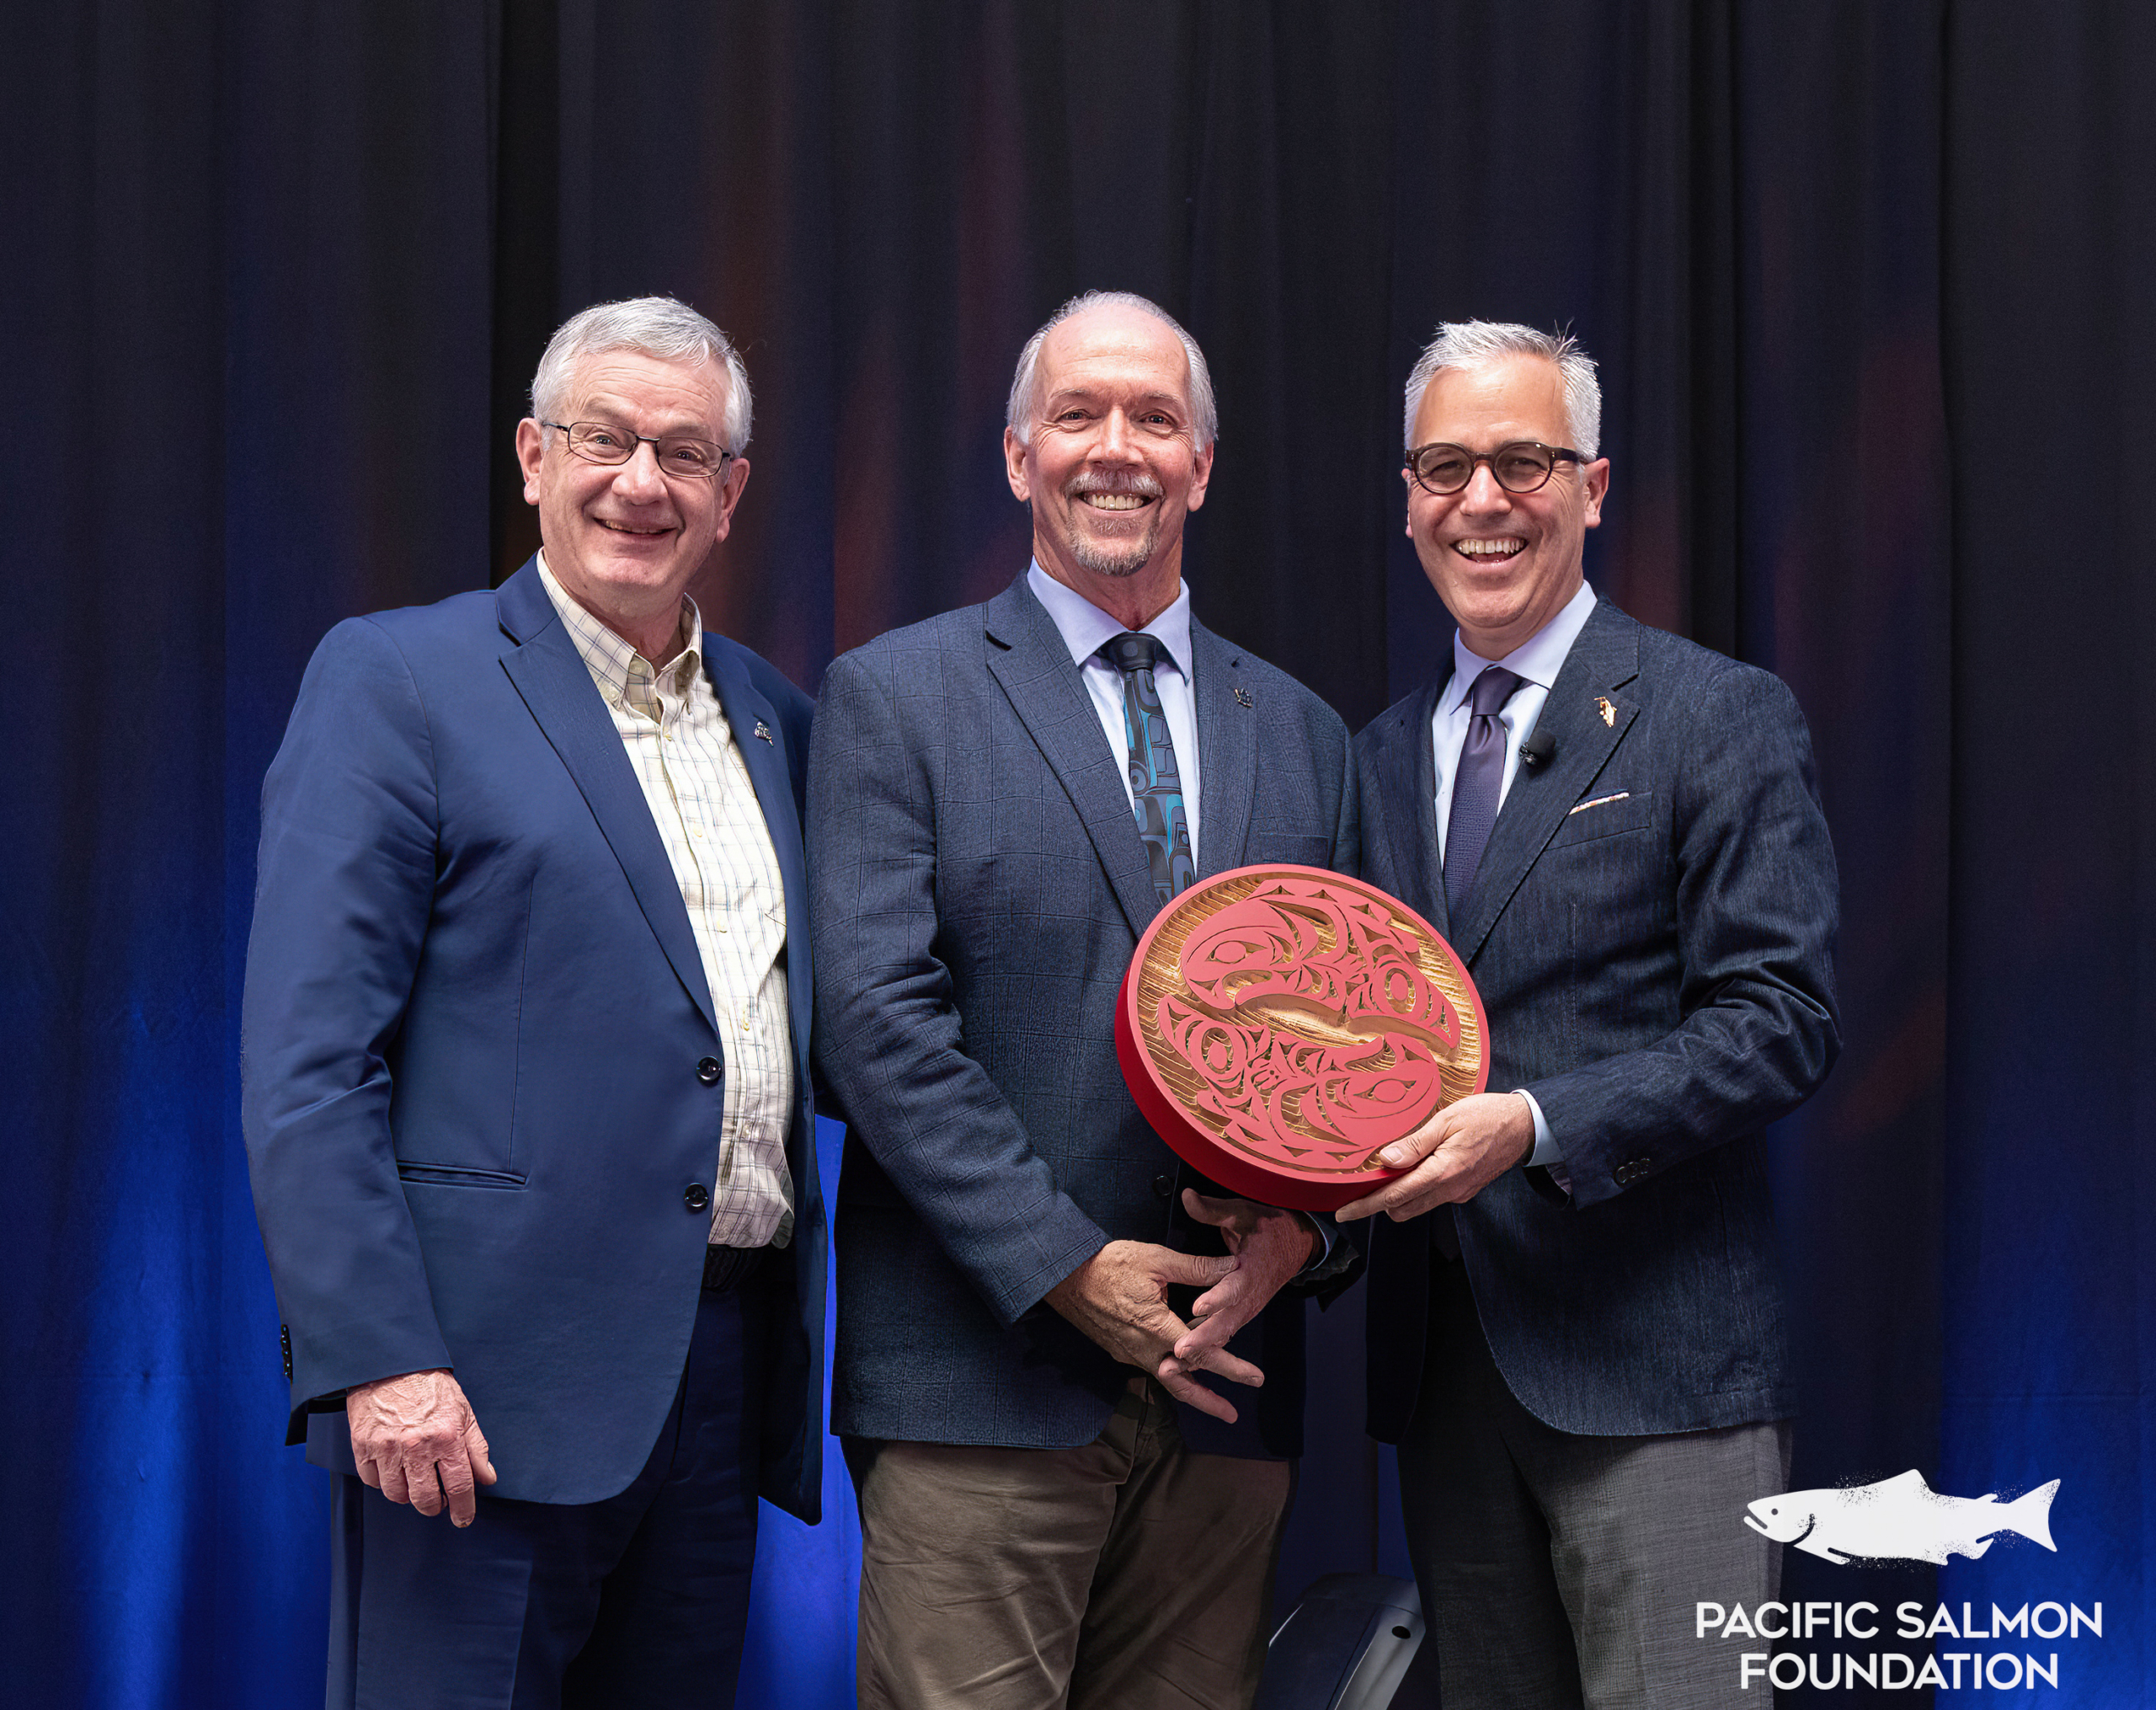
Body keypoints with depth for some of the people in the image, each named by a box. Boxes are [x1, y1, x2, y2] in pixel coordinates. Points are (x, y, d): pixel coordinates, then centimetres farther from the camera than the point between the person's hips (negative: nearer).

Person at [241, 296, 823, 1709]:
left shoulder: (775, 717, 15)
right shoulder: (396, 680, -3)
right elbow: (304, 1064, -10)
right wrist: (379, 1361, -18)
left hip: (727, 1373, 6)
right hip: (494, 1380, -6)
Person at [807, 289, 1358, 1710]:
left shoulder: (1302, 734, 15)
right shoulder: (894, 700, 1)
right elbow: (878, 1018, -8)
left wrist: (1305, 1225, -7)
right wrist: (1065, 1267, -14)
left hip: (1227, 1375, 4)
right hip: (982, 1385, -4)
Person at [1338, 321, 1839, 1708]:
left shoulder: (1723, 720, -2)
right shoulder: (1382, 756, 15)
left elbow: (1784, 1021, -10)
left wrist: (1537, 1125, -20)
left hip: (1650, 1364, -5)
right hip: (1442, 1367, 5)